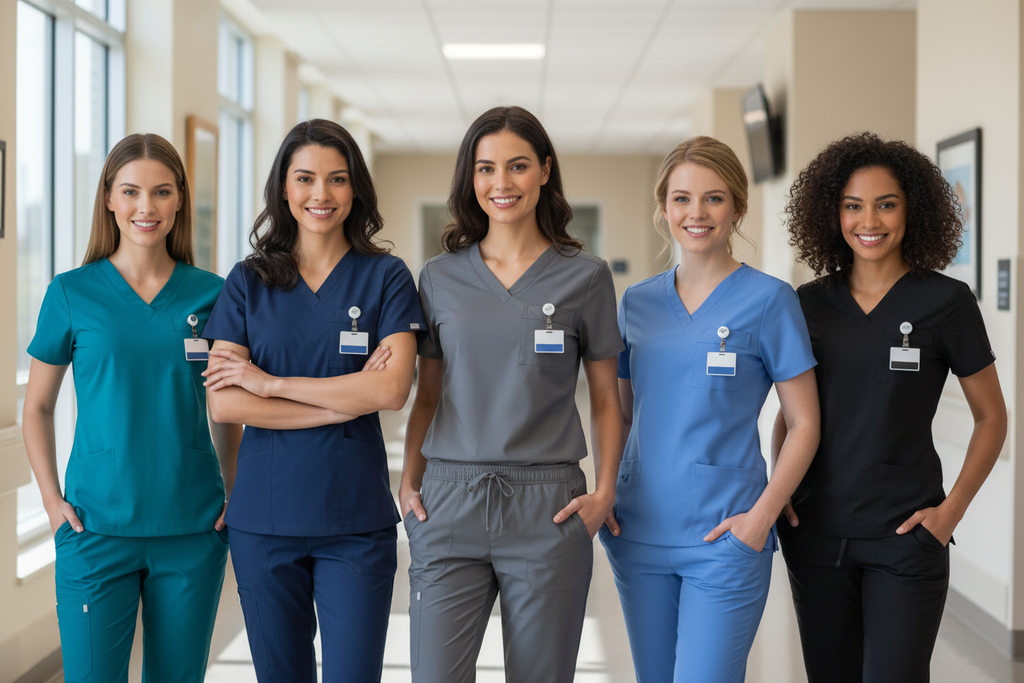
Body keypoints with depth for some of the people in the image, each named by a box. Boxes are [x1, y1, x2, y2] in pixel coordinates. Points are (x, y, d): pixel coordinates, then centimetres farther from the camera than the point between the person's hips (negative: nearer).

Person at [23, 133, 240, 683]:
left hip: (193, 531, 2)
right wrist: (52, 498, -2)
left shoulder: (210, 295, 3)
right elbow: (37, 407, 7)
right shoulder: (71, 293, -1)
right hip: (98, 528, -2)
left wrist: (235, 495, 5)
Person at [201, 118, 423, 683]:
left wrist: (270, 382, -10)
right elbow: (222, 404, -6)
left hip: (356, 520, -2)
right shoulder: (248, 282, 5)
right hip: (263, 518, 2)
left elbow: (392, 390, -13)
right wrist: (346, 402, -12)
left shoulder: (385, 277, 1)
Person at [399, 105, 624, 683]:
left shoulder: (585, 276, 3)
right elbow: (427, 396, 14)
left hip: (547, 507, -1)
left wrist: (605, 490, -4)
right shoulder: (440, 277, 8)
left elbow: (606, 400, 7)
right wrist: (409, 482, 3)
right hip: (449, 503, 1)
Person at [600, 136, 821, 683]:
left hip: (724, 536, -4)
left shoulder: (768, 300, -4)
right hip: (640, 533, 5)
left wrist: (761, 516, -13)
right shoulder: (636, 302, 8)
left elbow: (804, 424, -3)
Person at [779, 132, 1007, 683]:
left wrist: (952, 509, -6)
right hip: (816, 533, 3)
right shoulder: (810, 303, 5)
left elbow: (991, 417, 2)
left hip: (903, 535, -3)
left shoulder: (946, 301, -5)